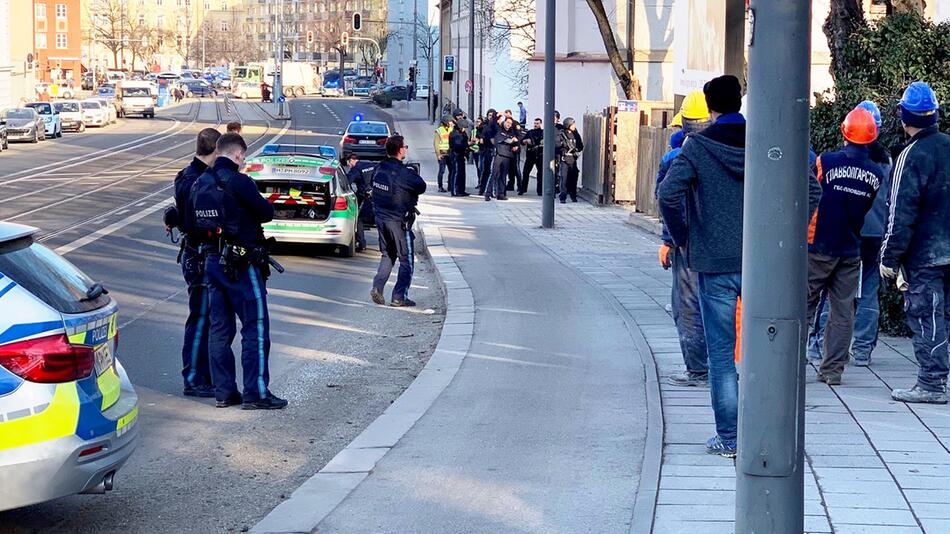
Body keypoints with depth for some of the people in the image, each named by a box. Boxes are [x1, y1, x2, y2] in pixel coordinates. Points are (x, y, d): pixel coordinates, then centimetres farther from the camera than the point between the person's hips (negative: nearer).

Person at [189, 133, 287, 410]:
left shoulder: (199, 183, 7)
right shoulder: (239, 182, -15)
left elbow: (192, 220, 10)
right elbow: (266, 213, -7)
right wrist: (251, 208, 11)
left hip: (212, 261, 8)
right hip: (242, 264, -7)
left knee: (220, 329, 12)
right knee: (255, 328, -1)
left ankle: (224, 391, 15)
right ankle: (256, 393, -2)